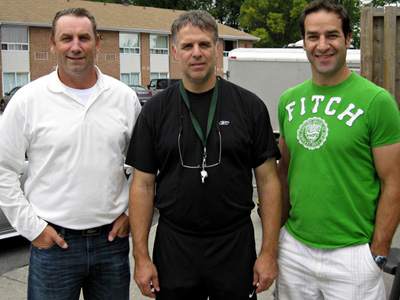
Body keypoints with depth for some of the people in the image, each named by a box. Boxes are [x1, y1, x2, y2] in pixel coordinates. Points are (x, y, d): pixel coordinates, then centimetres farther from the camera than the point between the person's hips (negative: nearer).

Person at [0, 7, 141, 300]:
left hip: (113, 238, 3)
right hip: (53, 242, -2)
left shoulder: (125, 97, 3)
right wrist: (31, 226, -5)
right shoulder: (28, 100, -4)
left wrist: (130, 211, 5)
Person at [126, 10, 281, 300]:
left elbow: (268, 180, -1)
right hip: (173, 250, 1)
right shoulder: (156, 110, 0)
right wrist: (141, 256, -3)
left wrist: (269, 252, -5)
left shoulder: (250, 106, -2)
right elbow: (143, 185, 1)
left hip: (236, 249, 0)